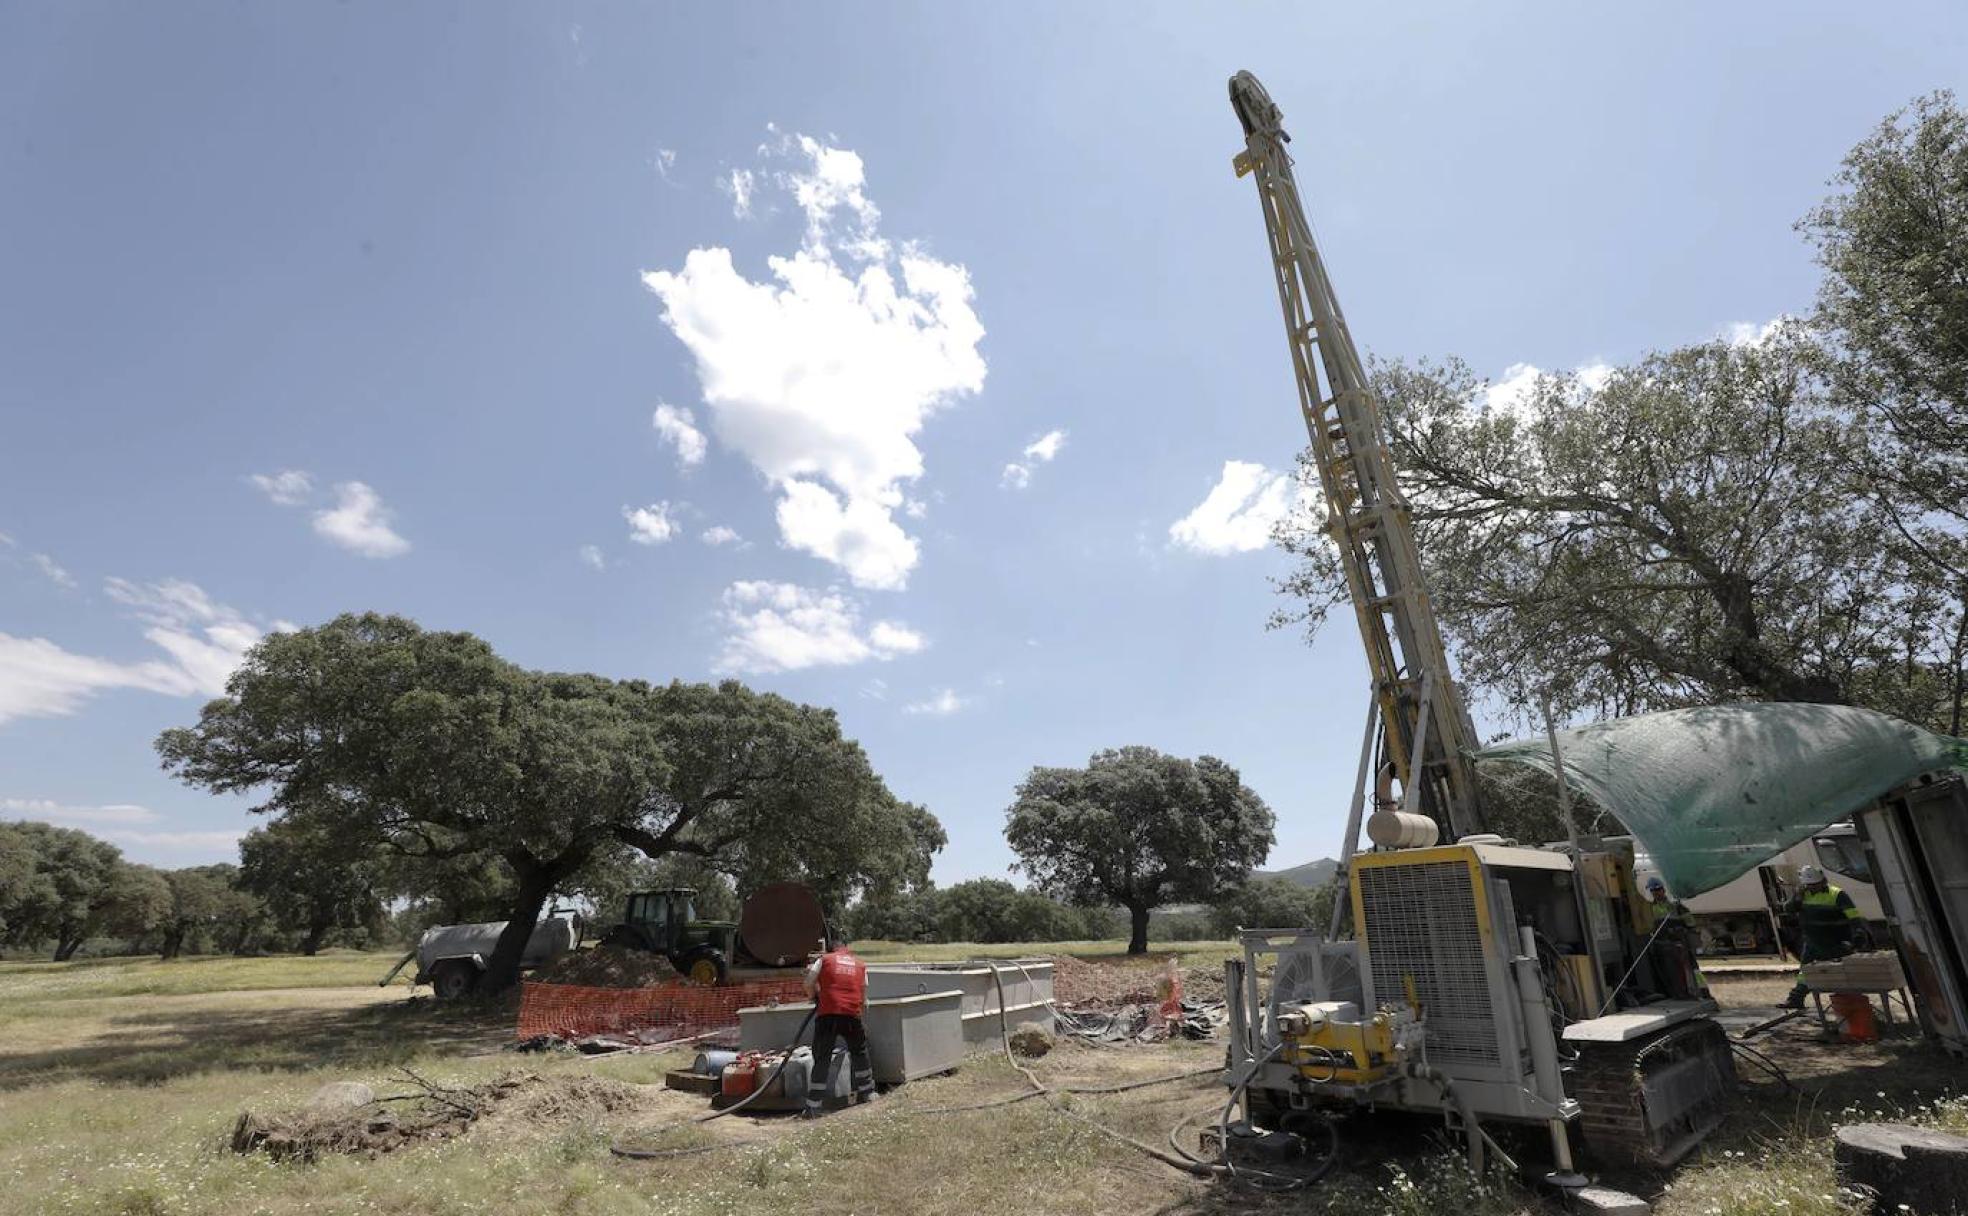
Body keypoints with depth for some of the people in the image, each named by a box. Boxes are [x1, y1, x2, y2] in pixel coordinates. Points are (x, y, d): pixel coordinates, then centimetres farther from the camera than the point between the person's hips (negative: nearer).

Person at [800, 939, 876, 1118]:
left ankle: (812, 1107, 0)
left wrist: (816, 997, 28)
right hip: (852, 1015, 2)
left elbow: (809, 984, 11)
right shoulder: (861, 965, 18)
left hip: (827, 1014, -2)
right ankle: (867, 1092, 31)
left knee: (822, 1059, 3)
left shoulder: (824, 960, 13)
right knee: (860, 1053, 23)